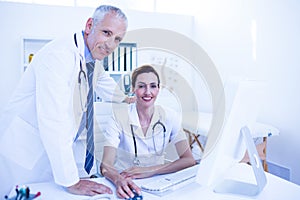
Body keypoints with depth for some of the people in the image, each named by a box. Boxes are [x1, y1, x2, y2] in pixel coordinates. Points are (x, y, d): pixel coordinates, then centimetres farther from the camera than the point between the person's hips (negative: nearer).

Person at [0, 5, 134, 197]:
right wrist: (71, 181, -28)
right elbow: (53, 121, -31)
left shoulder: (93, 56, 2)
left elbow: (103, 82, 25)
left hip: (57, 152, 8)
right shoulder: (58, 56, -25)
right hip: (23, 155, -7)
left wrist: (126, 99, 42)